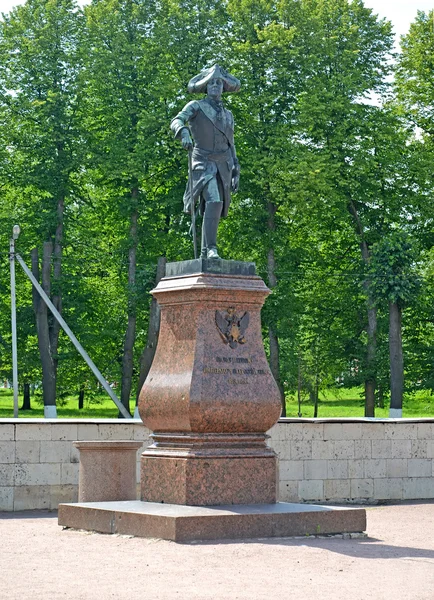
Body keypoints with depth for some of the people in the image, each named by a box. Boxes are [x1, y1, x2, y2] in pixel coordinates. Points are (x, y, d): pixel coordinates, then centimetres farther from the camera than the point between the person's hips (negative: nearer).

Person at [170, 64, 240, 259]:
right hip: (203, 163, -5)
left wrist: (236, 171, 16)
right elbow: (176, 121, -12)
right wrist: (184, 132, -35)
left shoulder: (228, 115, 20)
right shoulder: (196, 107, 5)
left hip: (223, 166, 5)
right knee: (214, 201, -25)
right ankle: (211, 248, -27)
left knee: (216, 207, 1)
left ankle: (204, 253, 8)